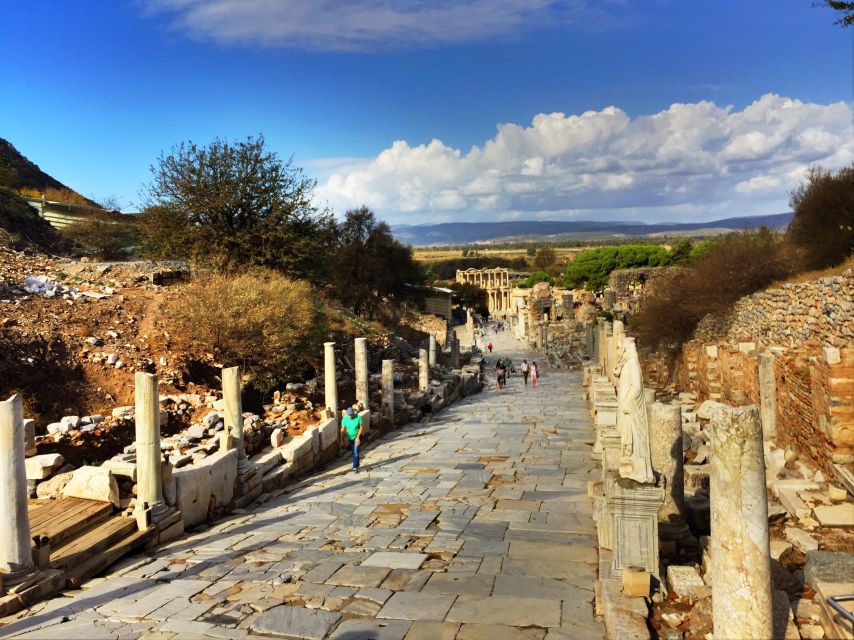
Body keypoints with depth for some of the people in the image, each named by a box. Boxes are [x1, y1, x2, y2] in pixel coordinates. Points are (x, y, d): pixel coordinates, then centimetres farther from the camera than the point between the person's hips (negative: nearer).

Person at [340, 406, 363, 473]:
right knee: (354, 452, 15)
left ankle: (355, 467, -11)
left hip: (357, 437, -3)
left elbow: (361, 428, -14)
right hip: (350, 438, 3)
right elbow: (342, 429, -12)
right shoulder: (344, 419, -15)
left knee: (356, 451, -15)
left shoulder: (358, 417, -20)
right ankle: (357, 465, 34)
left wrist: (357, 437, -20)